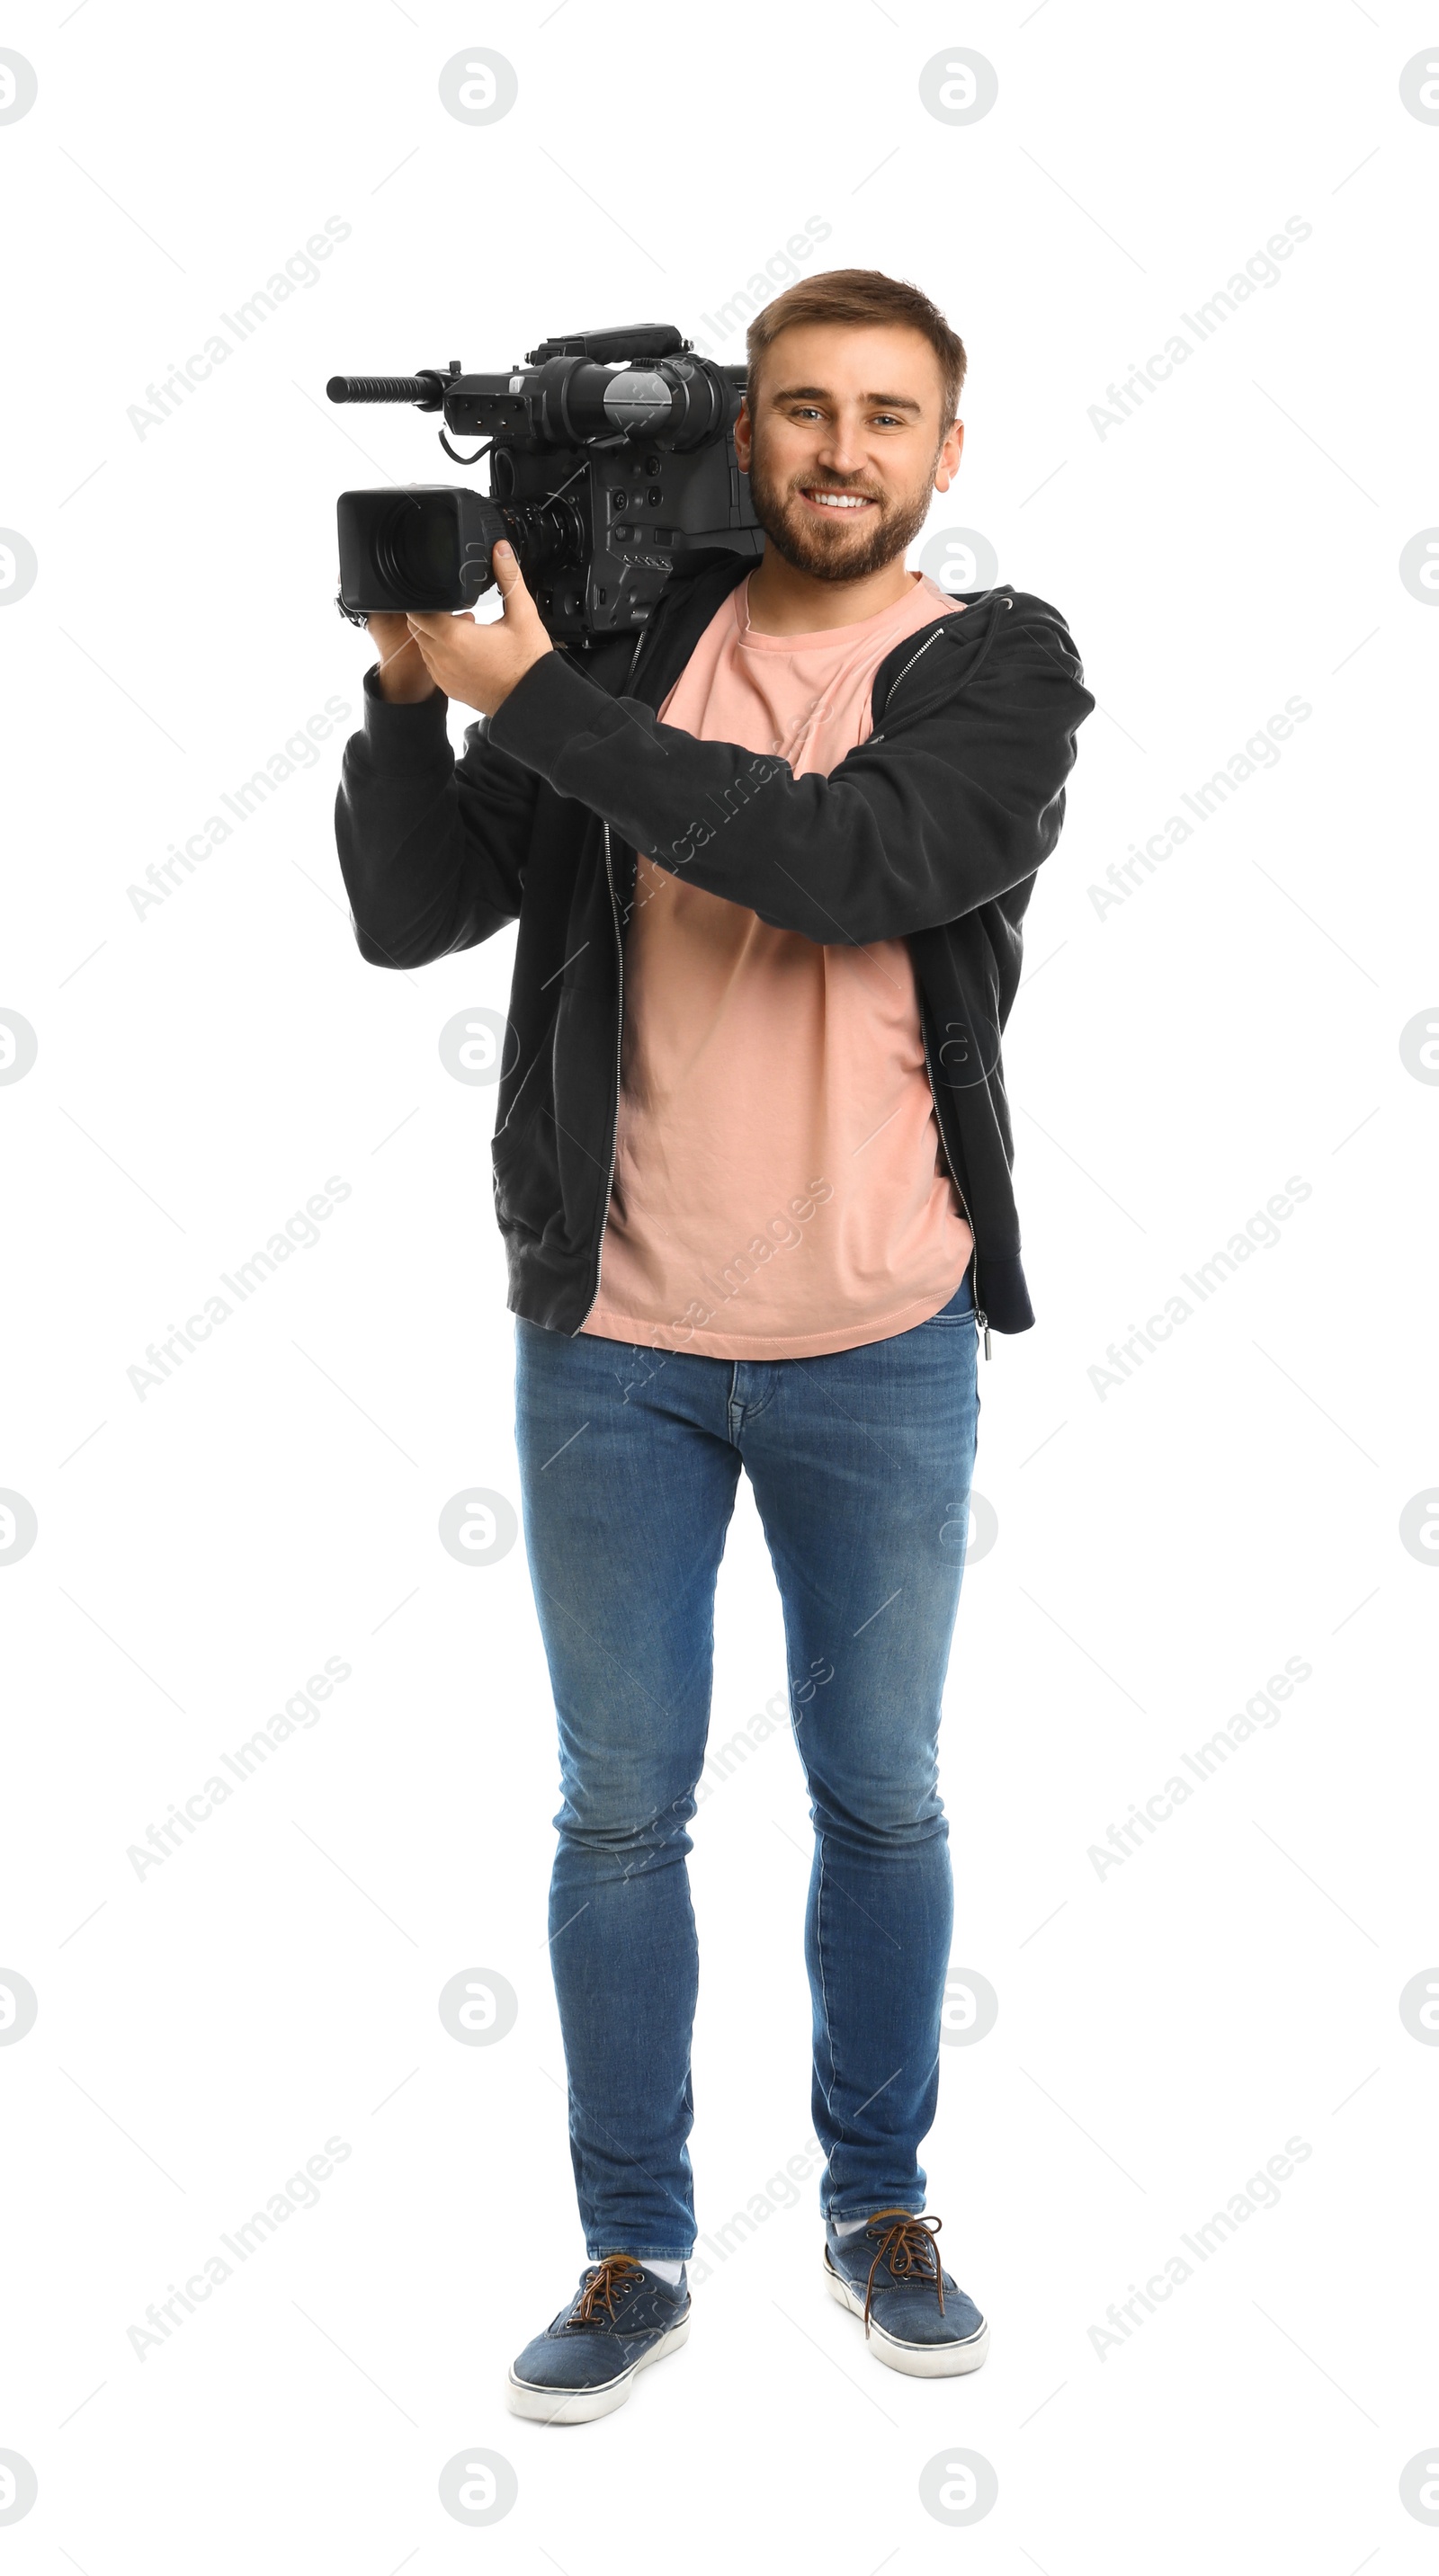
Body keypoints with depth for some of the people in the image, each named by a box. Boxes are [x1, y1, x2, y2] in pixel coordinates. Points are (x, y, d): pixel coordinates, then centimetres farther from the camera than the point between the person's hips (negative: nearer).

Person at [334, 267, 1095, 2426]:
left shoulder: (1003, 667, -3)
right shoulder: (622, 637, 2)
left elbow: (857, 860, -24)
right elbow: (411, 917, -1)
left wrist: (532, 695, -23)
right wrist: (409, 688, -17)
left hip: (879, 1353, -1)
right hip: (614, 1342, 1)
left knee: (884, 1803, 13)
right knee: (622, 1816, 9)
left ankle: (880, 2203, 32)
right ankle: (636, 2250, 24)